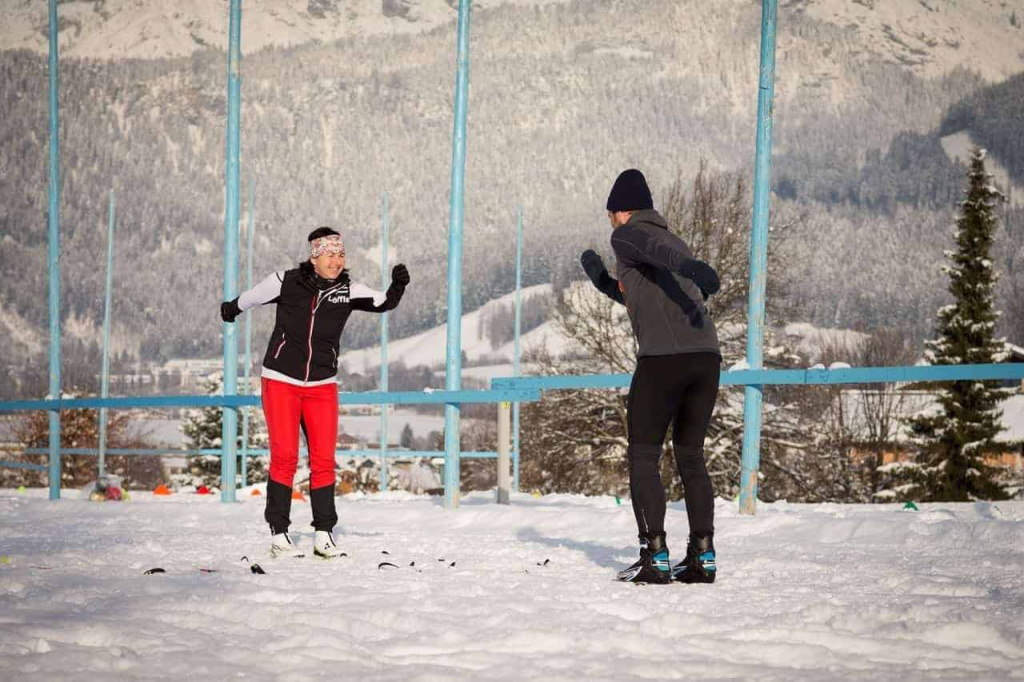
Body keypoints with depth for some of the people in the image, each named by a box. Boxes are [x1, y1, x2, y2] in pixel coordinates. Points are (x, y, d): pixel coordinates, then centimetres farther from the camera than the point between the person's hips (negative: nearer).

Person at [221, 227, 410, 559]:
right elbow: (251, 298, 10)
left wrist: (397, 286, -32)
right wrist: (231, 309, 29)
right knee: (285, 456, -7)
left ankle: (323, 535, 6)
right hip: (280, 382, -2)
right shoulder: (286, 283, -8)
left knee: (324, 460, 0)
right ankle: (279, 535, -1)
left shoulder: (348, 291, -3)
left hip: (322, 386, 2)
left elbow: (384, 303, -12)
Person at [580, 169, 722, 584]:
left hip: (661, 359, -7)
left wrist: (690, 268, -40)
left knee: (643, 457, 3)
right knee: (691, 457, 15)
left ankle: (655, 558, -5)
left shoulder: (626, 235, 5)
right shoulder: (677, 243, 28)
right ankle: (703, 556, 8)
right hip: (707, 356, 7)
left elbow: (653, 249, -19)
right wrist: (603, 283, 36)